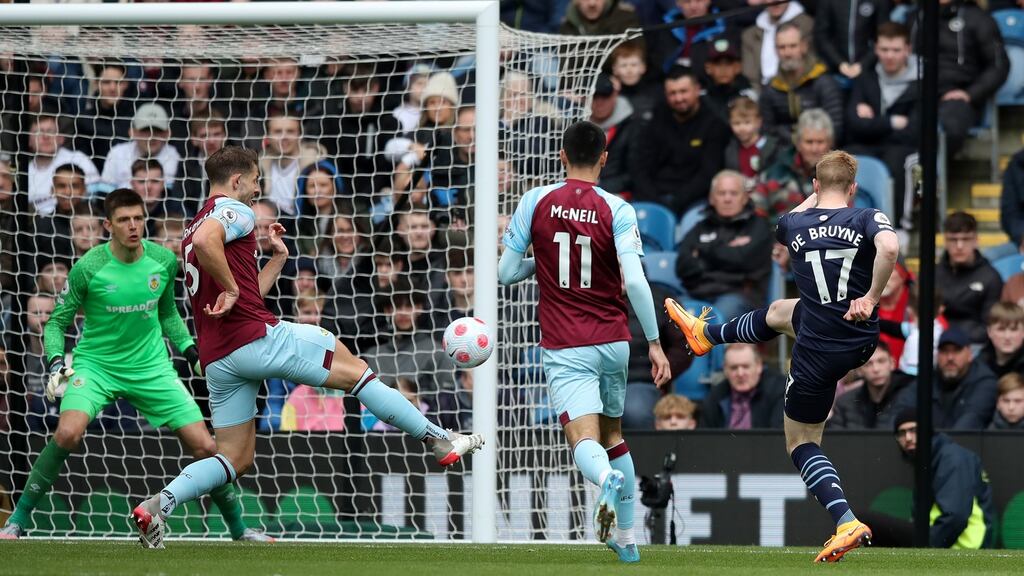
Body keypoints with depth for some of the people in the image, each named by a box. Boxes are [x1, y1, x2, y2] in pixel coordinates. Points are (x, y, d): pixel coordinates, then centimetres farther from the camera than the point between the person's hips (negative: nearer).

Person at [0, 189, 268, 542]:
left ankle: (238, 529, 20)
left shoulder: (165, 261, -4)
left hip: (151, 367, 3)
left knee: (204, 447, -3)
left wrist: (189, 348, 4)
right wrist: (56, 363, -20)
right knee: (68, 433, -30)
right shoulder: (88, 268, -16)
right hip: (95, 364, -3)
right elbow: (58, 321, -5)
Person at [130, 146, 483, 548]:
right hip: (258, 338, -9)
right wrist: (231, 288, -20)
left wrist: (278, 258, 32)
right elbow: (206, 241, -29)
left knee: (234, 459, 9)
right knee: (354, 370, 5)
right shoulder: (233, 211, -3)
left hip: (216, 359, 9)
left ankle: (159, 504, -10)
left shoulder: (195, 225, 27)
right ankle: (440, 440, 8)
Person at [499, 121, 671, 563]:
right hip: (613, 342, 2)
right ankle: (625, 538, 27)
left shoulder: (535, 203, -3)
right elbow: (635, 281, -15)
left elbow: (506, 273, 1)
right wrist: (654, 342, -8)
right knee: (613, 434, 22)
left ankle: (608, 478, -47)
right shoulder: (616, 210, -5)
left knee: (585, 441, -11)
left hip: (564, 348, -2)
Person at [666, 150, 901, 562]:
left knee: (801, 441, 17)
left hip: (818, 354, -3)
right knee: (777, 313, 32)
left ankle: (847, 523, -4)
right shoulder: (867, 219, -13)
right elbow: (889, 247, -37)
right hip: (863, 340, 3)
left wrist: (817, 195, 31)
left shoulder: (794, 224, -8)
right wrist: (872, 297, -22)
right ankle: (706, 335, 63)